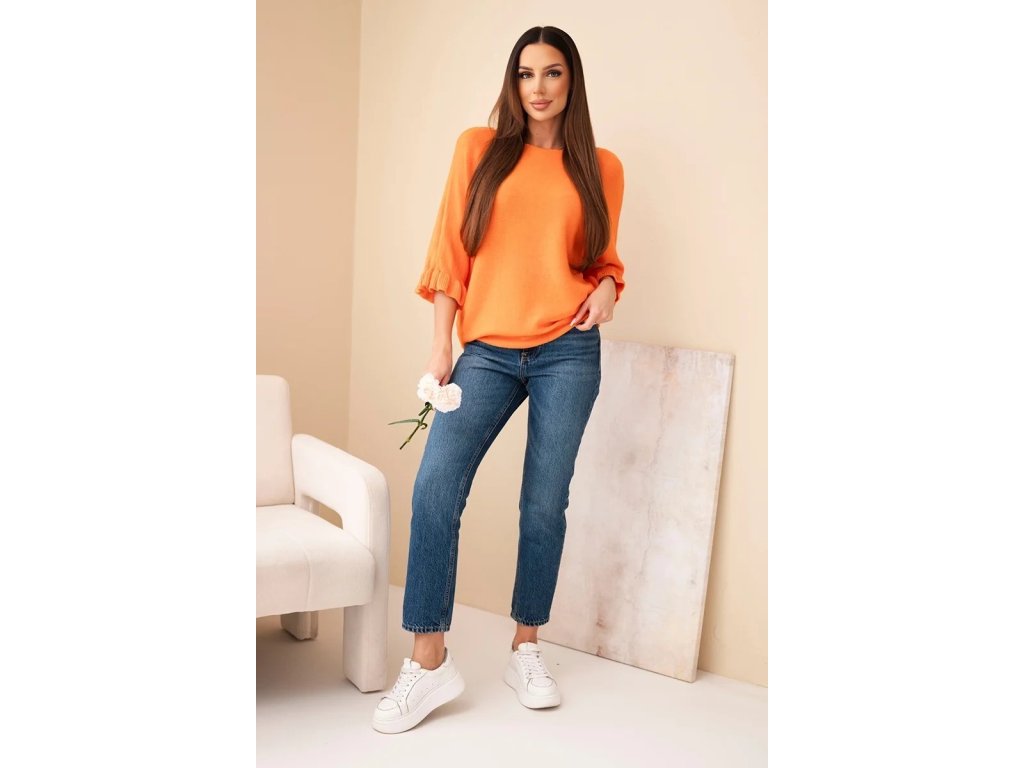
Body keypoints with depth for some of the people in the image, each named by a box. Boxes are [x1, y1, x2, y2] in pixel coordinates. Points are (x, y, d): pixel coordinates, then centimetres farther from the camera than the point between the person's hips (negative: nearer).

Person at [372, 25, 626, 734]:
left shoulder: (601, 168, 9)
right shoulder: (479, 148, 8)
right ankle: (430, 662, -4)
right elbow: (451, 251, 5)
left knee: (545, 503, 4)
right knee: (436, 488, -13)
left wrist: (607, 289, -7)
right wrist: (442, 346, 0)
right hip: (487, 351, 0)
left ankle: (527, 651, 20)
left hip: (568, 351, 0)